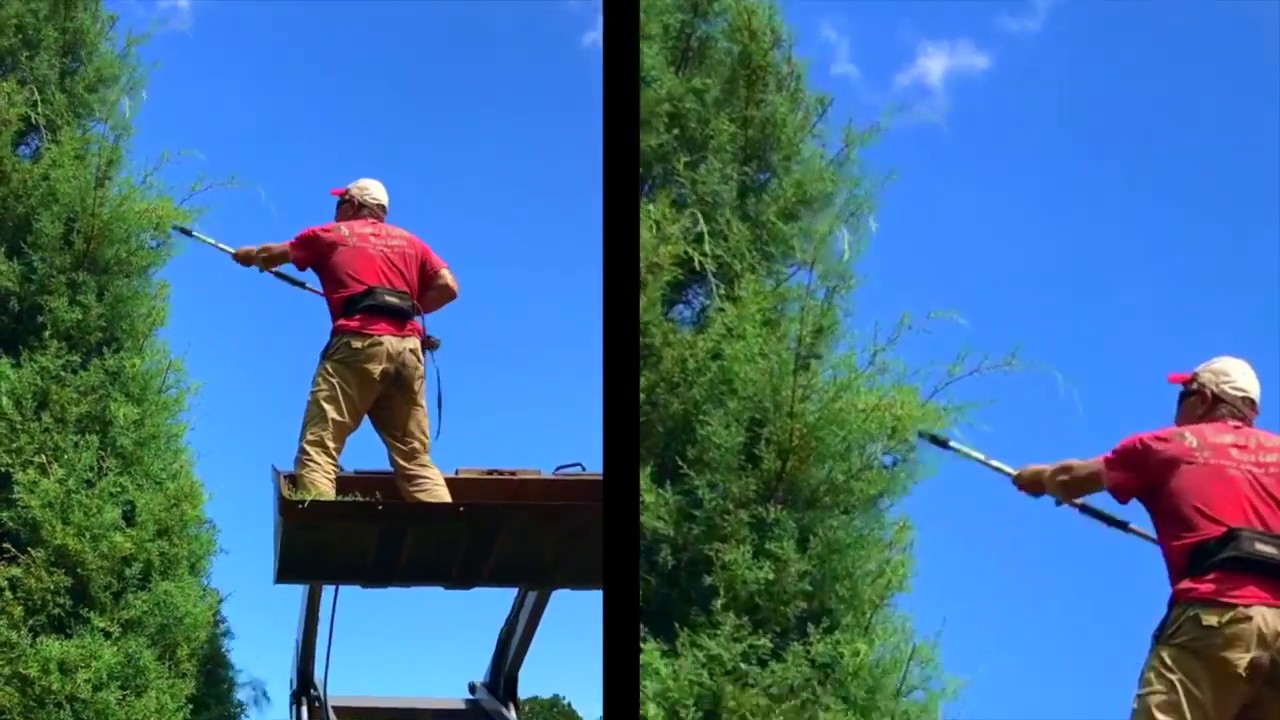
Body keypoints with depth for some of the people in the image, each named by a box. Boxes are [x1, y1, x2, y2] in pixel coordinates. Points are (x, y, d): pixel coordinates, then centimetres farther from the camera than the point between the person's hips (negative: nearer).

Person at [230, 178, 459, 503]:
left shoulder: (329, 235, 18)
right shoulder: (409, 241, 25)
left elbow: (271, 256, 31)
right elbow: (448, 287, 13)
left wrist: (247, 255, 52)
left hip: (358, 343, -4)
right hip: (407, 348, 4)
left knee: (317, 448, -8)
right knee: (415, 458, 5)